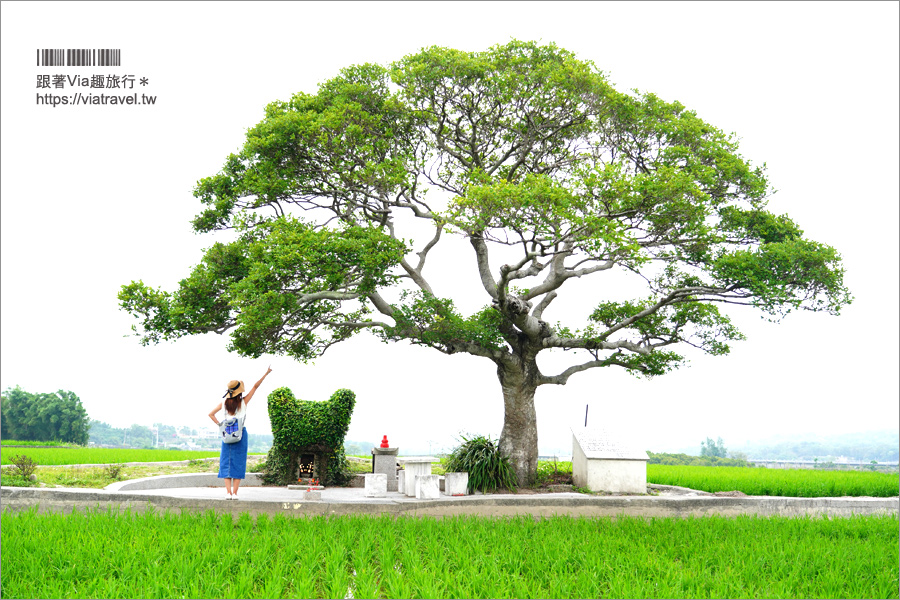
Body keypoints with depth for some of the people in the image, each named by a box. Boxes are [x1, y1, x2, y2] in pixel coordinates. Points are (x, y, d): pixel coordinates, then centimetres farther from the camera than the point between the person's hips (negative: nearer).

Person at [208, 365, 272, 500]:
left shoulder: (224, 403, 3)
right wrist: (266, 374, 9)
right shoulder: (244, 402, -3)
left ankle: (228, 492, -2)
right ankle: (234, 493, -2)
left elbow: (211, 414, 6)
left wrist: (219, 425, 8)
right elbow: (255, 386, 3)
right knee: (238, 463, 2)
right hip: (241, 434, -2)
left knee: (226, 463, 6)